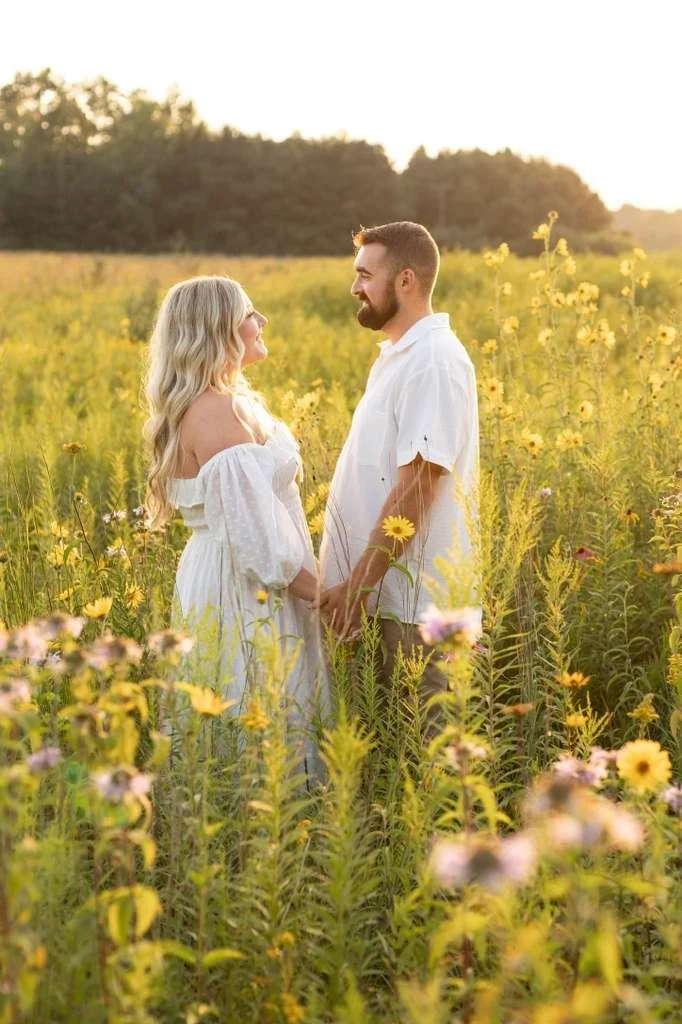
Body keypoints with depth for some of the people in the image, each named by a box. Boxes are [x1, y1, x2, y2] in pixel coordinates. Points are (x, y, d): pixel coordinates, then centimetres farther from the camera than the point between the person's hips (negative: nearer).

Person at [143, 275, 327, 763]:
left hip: (233, 578, 10)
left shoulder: (229, 401, 11)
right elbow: (254, 529, -23)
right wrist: (319, 591, -15)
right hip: (244, 590, -10)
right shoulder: (217, 412, -20)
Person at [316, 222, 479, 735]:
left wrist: (358, 584, -20)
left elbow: (417, 485, -22)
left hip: (412, 597, -9)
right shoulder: (398, 354, 13)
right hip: (389, 588, 9)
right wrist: (354, 580, 16)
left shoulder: (434, 362, -17)